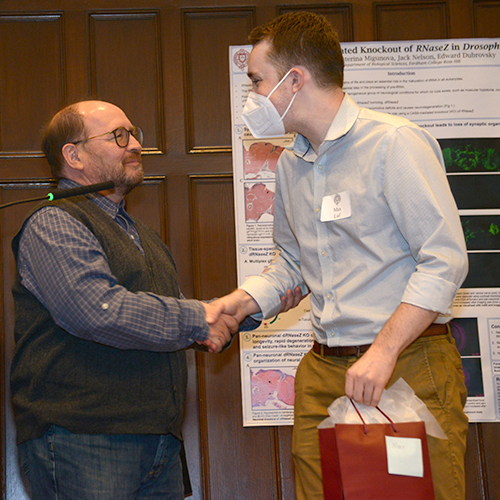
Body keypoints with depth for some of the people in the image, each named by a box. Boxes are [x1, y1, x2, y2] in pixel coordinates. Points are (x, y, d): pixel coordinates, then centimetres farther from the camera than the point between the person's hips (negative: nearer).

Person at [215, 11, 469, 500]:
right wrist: (233, 306, 6)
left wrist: (383, 352, -20)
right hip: (323, 371, 7)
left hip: (410, 366, -6)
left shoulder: (395, 143, -10)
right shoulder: (290, 166, 14)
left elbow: (445, 259, -15)